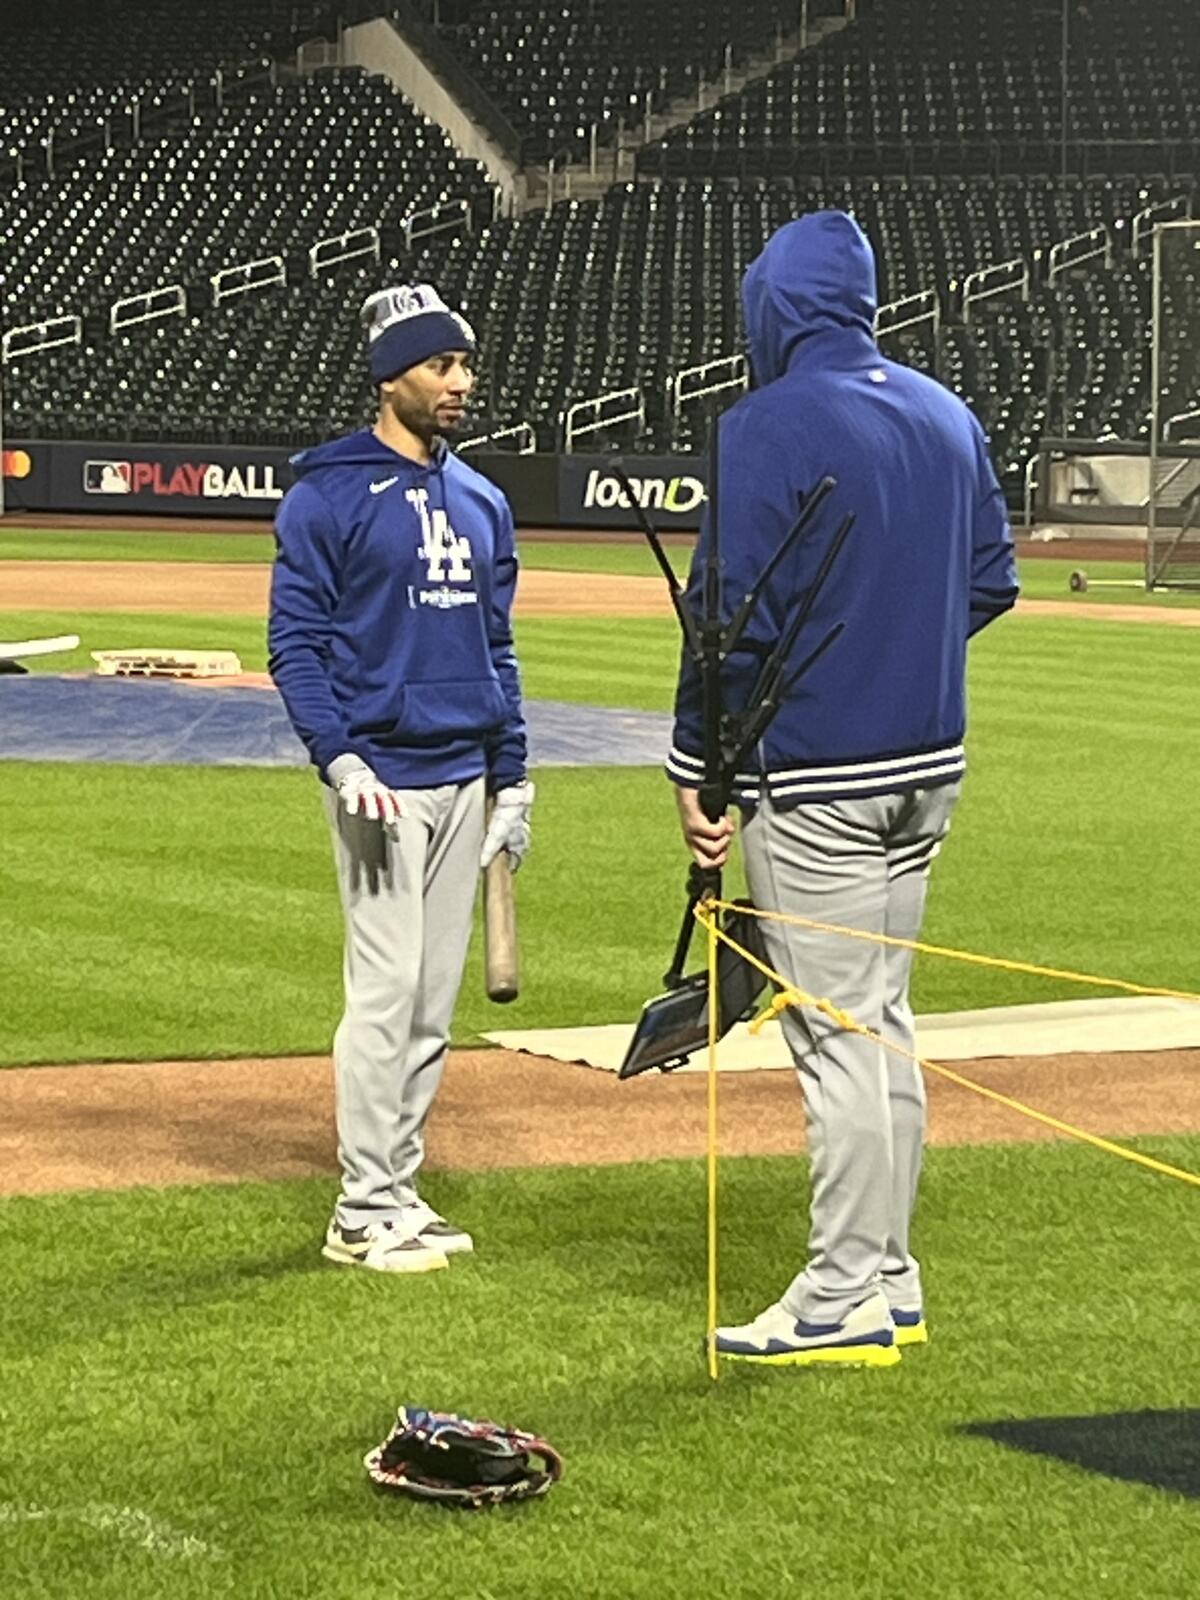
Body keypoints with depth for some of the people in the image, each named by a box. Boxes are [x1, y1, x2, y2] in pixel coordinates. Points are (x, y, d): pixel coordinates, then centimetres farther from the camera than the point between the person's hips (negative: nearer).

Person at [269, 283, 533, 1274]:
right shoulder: (330, 495, -6)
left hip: (464, 779, 7)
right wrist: (338, 758, -19)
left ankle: (398, 1189, 17)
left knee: (436, 1001, 9)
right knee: (388, 990, -8)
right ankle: (364, 1211, -2)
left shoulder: (482, 502, 14)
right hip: (383, 776, -7)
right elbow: (295, 640, -8)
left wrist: (513, 777, 14)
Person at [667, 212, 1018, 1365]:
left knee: (838, 1033, -3)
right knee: (880, 1021, 16)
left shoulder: (766, 429, -14)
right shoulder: (946, 416, 9)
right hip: (928, 768, 8)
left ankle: (843, 1302, 1)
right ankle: (888, 1282, 21)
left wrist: (696, 769, -10)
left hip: (817, 780, -7)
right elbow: (993, 579, 14)